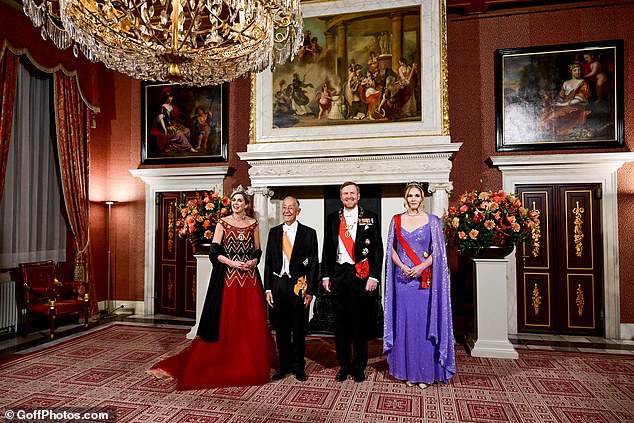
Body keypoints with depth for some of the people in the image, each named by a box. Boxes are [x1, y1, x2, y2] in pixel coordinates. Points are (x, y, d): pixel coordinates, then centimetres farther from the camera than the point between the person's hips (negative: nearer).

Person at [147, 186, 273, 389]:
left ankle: (252, 367, 17)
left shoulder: (253, 224, 8)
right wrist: (233, 263, -15)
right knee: (226, 322, 1)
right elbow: (214, 252, -4)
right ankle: (227, 366, 14)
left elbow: (257, 251, 12)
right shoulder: (223, 223, 2)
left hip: (249, 278, 2)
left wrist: (253, 261, -8)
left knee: (252, 323, 4)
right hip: (228, 278, -2)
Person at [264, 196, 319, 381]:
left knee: (299, 329, 8)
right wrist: (268, 288, 2)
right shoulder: (274, 232, 8)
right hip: (278, 285, 3)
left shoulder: (309, 233, -1)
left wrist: (310, 290, -7)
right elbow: (268, 261, 8)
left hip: (299, 286, -2)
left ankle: (298, 366, 25)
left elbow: (314, 264, -2)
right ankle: (284, 366, 26)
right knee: (281, 328, 10)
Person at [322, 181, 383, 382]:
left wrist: (373, 276, -9)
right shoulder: (332, 219, 9)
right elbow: (327, 249, 11)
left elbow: (378, 249, -1)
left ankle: (359, 367, 22)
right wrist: (325, 275, 5)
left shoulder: (370, 218, 3)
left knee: (361, 323, 6)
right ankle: (344, 366, 24)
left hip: (363, 275, -2)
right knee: (341, 323, 9)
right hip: (338, 274, 2)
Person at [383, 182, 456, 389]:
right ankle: (408, 371, 16)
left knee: (424, 323, 1)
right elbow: (391, 250, 8)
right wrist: (402, 267, -8)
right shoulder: (397, 220, 9)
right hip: (403, 278, 2)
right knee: (405, 323, 5)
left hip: (425, 279, -2)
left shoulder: (432, 220, 4)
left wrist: (421, 267, -13)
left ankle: (426, 373, 13)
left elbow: (437, 251, 0)